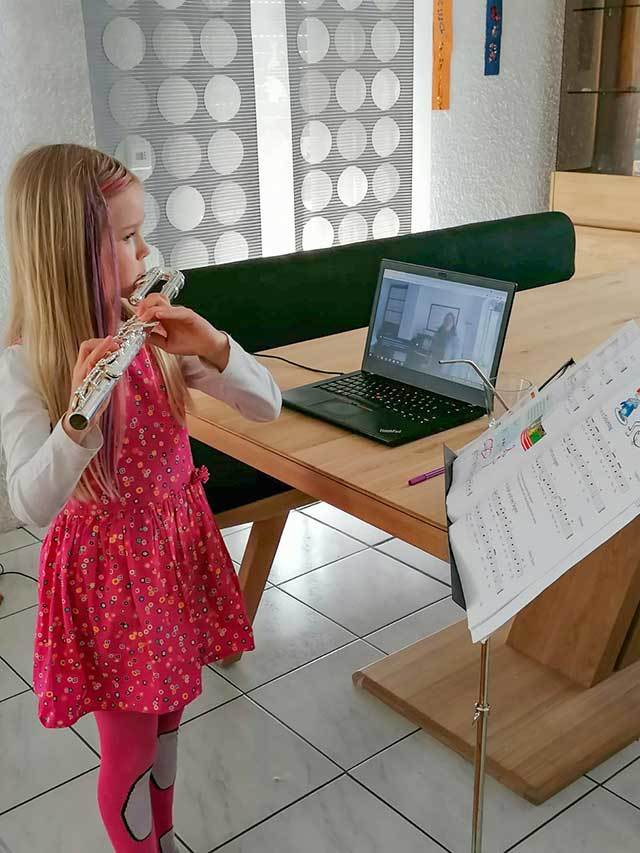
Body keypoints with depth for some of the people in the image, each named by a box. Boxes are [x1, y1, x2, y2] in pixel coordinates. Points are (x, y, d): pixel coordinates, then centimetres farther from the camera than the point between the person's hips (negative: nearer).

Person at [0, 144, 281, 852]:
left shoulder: (157, 333, -5)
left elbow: (265, 405, -7)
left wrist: (211, 345, -24)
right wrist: (78, 413, -46)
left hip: (177, 545, 5)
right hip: (106, 563, -5)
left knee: (167, 718, 23)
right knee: (131, 747, 10)